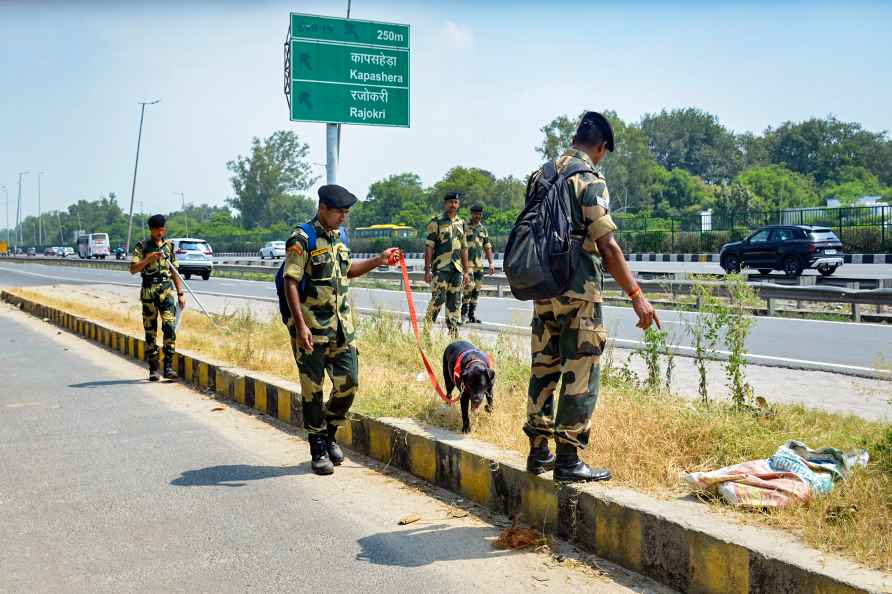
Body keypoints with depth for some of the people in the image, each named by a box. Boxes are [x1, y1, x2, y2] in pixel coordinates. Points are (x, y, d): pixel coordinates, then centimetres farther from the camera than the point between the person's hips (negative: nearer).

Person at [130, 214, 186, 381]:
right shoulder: (142, 245, 2)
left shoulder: (169, 246, 13)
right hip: (149, 290, -2)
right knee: (150, 331, 2)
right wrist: (148, 259, -21)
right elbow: (133, 269, -7)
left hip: (167, 290, 2)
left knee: (170, 326, -13)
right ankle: (153, 369, 10)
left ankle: (168, 367, -11)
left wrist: (181, 293, 12)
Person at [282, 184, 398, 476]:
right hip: (311, 328, -7)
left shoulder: (339, 237, 13)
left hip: (342, 326, 7)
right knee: (313, 389, 2)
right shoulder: (302, 239, -10)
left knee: (349, 383, 7)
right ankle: (318, 449, 14)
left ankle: (329, 434, 28)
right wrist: (300, 325, -23)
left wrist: (379, 260, 18)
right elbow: (291, 283, -15)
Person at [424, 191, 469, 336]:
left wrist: (466, 271, 13)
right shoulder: (436, 222, -2)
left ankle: (453, 332, 12)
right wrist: (427, 270, -12)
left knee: (454, 302, 7)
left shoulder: (461, 223, 14)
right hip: (440, 268, -5)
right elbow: (429, 247, -6)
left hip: (457, 269, 5)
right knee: (438, 299, -10)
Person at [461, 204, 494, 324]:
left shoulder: (483, 229, 14)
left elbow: (487, 247, 18)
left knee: (476, 289, 6)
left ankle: (472, 314, 14)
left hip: (479, 264, 6)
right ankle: (464, 314, -5)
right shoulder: (464, 227, -4)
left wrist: (491, 263, 11)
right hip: (467, 262, -6)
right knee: (469, 287, -14)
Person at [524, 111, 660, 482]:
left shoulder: (541, 175, 10)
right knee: (580, 376, 0)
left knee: (544, 368, 13)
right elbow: (607, 245, -18)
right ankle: (568, 460, 5)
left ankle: (538, 452, 20)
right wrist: (636, 294, -15)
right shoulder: (591, 181, -12)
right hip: (578, 293, -7)